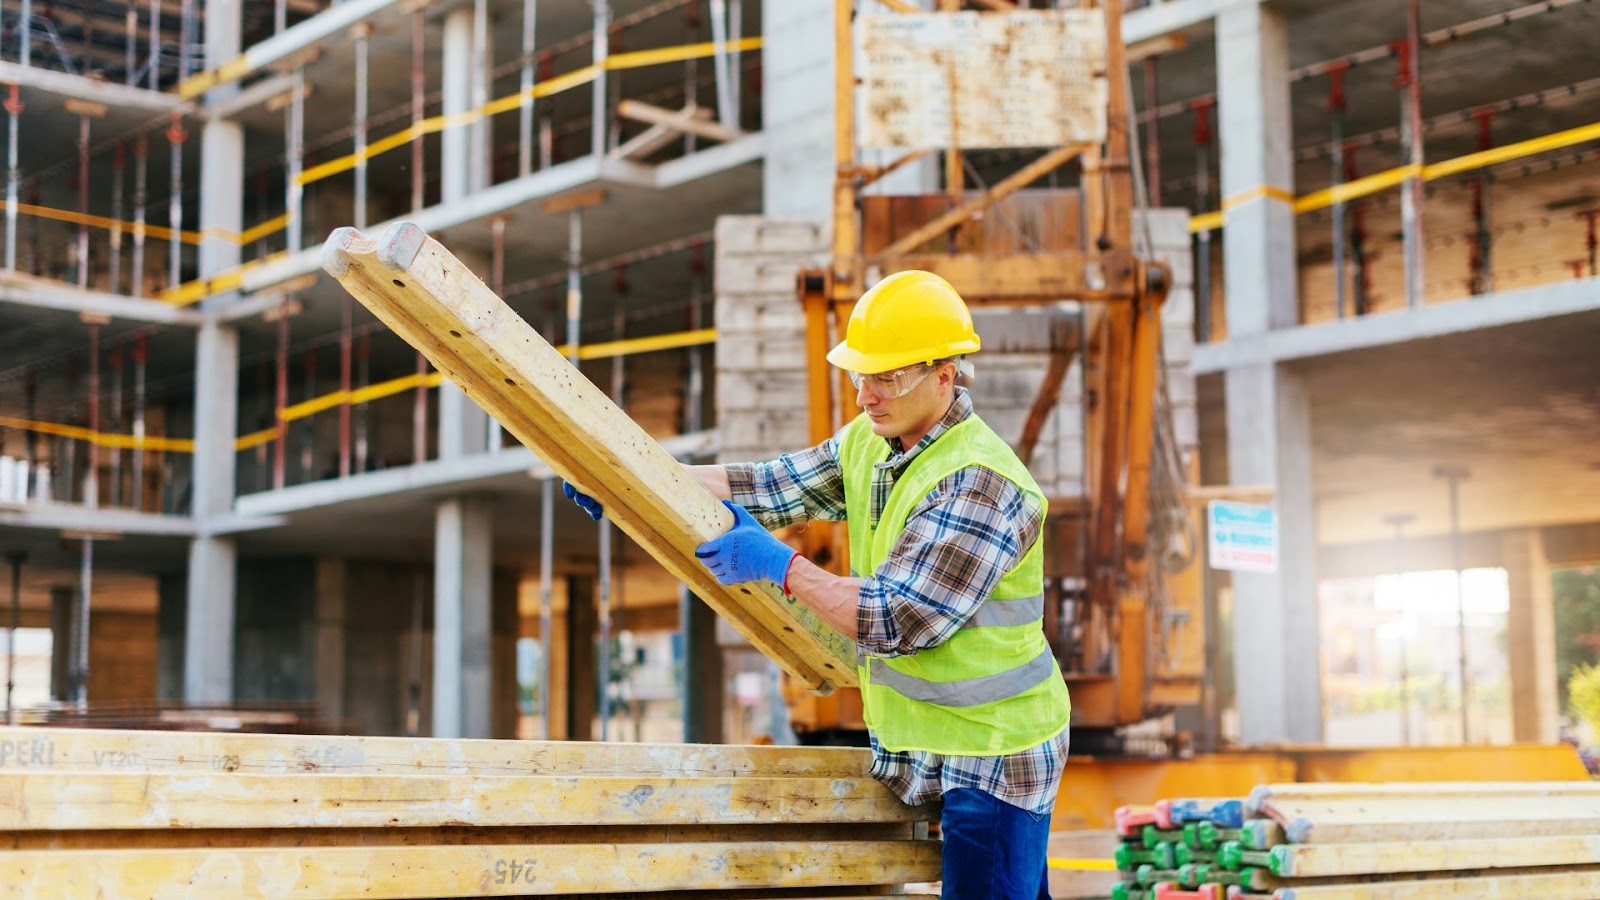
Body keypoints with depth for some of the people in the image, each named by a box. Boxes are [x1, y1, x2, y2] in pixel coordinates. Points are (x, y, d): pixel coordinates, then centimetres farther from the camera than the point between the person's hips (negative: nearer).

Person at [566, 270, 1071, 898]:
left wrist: (779, 565, -23)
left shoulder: (980, 483, -24)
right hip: (917, 748, 8)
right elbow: (770, 488, 3)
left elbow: (898, 620, -27)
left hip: (994, 753, -8)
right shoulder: (868, 444, 5)